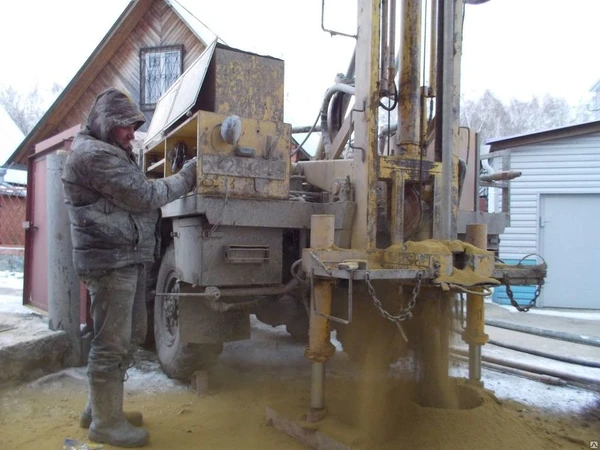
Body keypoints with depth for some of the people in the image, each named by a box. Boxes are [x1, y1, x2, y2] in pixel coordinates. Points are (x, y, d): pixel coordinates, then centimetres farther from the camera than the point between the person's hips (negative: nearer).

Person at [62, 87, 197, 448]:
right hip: (111, 260, -11)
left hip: (128, 257, 11)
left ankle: (99, 406, 30)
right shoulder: (94, 154, -13)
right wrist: (188, 176, -10)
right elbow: (144, 196, -18)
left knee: (130, 335, 17)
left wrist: (183, 177, 7)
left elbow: (134, 197, 18)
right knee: (112, 343, -1)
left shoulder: (111, 153, 22)